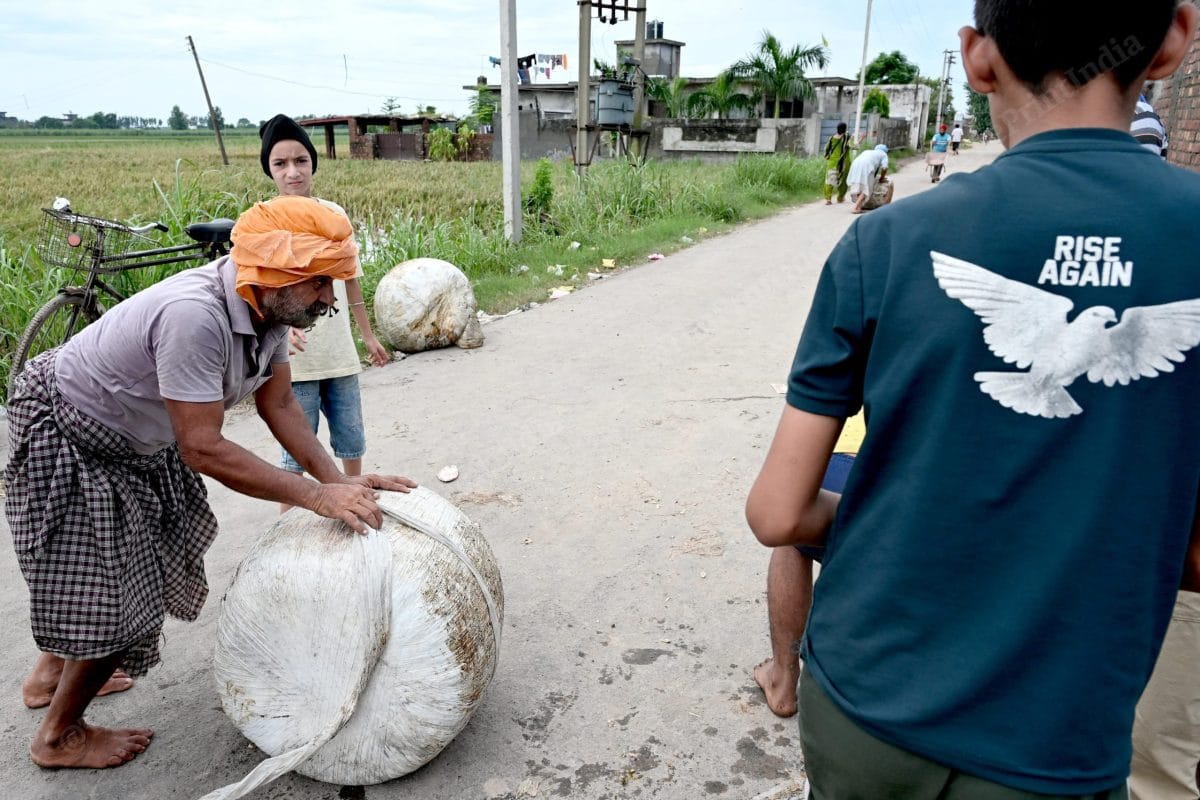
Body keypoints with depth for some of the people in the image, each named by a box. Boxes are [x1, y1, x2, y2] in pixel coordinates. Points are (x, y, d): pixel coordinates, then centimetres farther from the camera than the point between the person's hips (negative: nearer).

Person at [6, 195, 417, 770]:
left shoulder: (267, 303, -14)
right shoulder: (194, 315, -40)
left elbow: (279, 406, -6)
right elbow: (203, 450, -37)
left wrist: (340, 482, -16)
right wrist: (317, 496, -34)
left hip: (135, 439, 9)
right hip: (67, 439, -9)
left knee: (137, 566, 23)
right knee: (112, 596, 0)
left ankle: (54, 670, 49)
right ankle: (59, 737, 26)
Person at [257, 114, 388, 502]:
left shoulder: (335, 214, 5)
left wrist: (369, 336, 20)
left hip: (341, 354, 4)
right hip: (293, 359, -4)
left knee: (351, 442, 16)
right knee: (297, 452, 4)